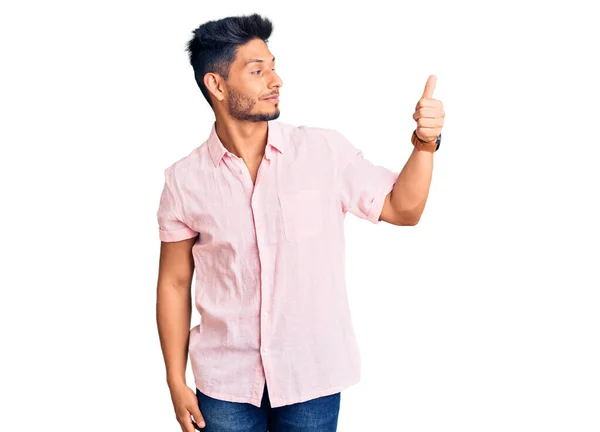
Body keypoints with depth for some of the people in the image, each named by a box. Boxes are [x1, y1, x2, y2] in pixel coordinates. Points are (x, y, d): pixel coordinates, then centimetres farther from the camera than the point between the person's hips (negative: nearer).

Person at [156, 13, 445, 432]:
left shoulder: (325, 150, -5)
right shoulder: (185, 180, -5)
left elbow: (401, 208, 2)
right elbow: (174, 283, 2)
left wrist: (425, 143, -13)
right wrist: (176, 382, 3)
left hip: (312, 377, 0)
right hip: (226, 382, 0)